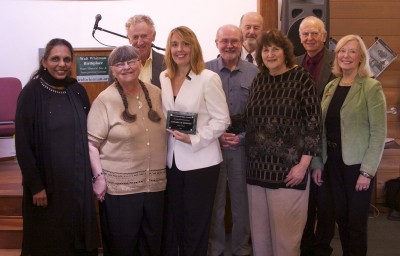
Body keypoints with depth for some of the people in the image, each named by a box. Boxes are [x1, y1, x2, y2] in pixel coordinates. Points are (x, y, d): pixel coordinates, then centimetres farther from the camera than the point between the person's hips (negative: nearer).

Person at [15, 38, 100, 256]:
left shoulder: (78, 91, 3)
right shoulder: (31, 93, -11)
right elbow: (23, 143, -12)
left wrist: (94, 174, 6)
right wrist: (35, 185, -14)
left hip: (79, 179, 4)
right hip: (47, 181, -4)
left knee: (79, 238, 13)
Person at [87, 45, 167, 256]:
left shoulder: (156, 94, 6)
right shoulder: (105, 100, -8)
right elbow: (91, 142, -9)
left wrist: (165, 170, 12)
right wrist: (98, 176, -13)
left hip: (155, 183, 5)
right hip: (119, 186, -4)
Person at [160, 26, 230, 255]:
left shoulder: (209, 78, -9)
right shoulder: (164, 78, 8)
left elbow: (221, 120, -12)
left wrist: (194, 139, -20)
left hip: (200, 161, -5)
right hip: (172, 160, 5)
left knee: (196, 224, 6)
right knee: (175, 220, 14)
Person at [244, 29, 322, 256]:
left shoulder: (301, 78, -4)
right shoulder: (258, 80, 11)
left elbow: (314, 121, -8)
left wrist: (303, 164, -12)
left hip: (288, 168, -5)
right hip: (258, 167, 5)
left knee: (285, 235, -1)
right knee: (259, 234, 10)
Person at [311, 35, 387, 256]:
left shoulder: (371, 88, -9)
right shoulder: (330, 87, 9)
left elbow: (378, 133, -13)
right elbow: (322, 129, 9)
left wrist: (367, 171, -17)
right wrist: (317, 163, 5)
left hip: (357, 164, -5)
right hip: (333, 163, 5)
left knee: (356, 221, 2)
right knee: (341, 218, 14)